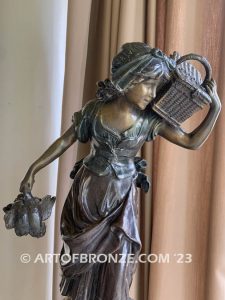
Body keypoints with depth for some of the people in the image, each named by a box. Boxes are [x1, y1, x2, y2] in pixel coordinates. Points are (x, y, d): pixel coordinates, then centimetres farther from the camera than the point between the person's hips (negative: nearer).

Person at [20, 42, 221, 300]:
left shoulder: (151, 120, -9)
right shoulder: (94, 110, -11)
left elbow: (193, 142, -5)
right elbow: (66, 141, -2)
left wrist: (216, 106, -13)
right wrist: (33, 169, -1)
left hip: (120, 200, 0)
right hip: (86, 193, 0)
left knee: (116, 269, 8)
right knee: (82, 263, 17)